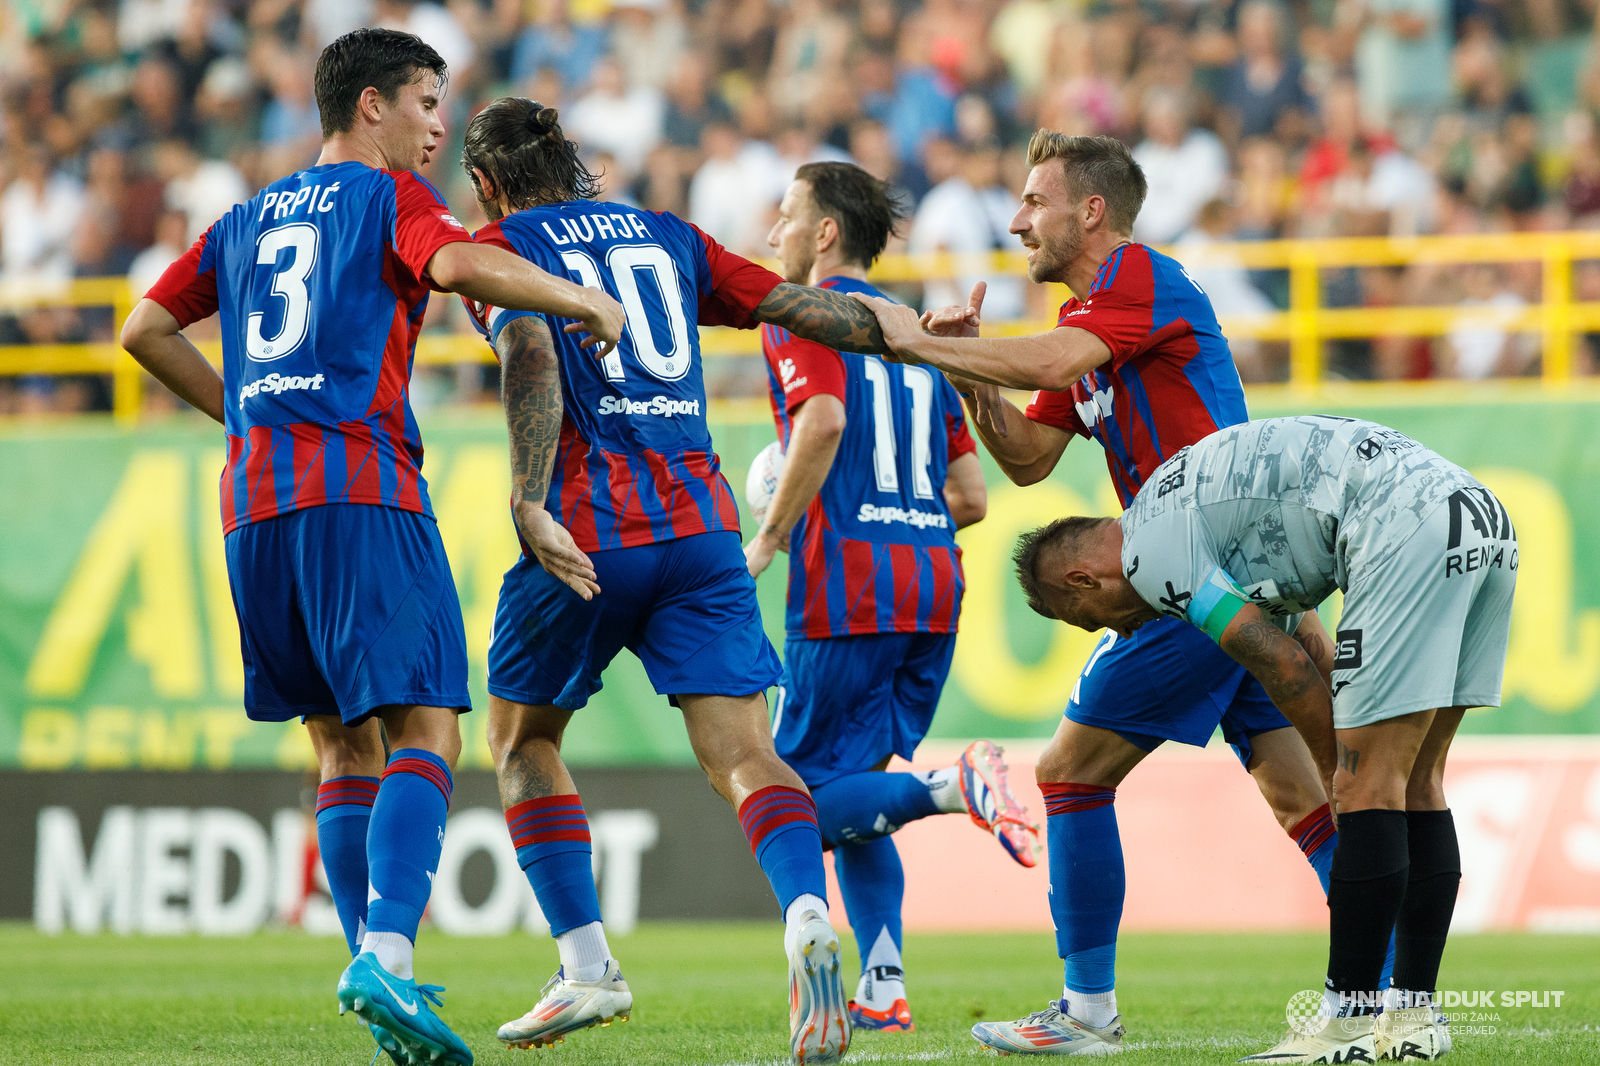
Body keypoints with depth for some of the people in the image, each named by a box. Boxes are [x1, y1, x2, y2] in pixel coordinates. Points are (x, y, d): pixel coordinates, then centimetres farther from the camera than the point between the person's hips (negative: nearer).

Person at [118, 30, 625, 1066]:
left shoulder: (247, 220, 24)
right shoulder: (388, 196, 5)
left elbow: (148, 331, 23)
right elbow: (461, 265, -14)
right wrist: (588, 301, -3)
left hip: (254, 506, 7)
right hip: (362, 489, -7)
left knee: (344, 744, 14)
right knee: (425, 730, -11)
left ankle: (371, 963, 7)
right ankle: (387, 956, -30)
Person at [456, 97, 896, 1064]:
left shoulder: (502, 245, 5)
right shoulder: (671, 238, 19)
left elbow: (531, 353, -13)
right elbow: (799, 307, 14)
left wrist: (529, 505, -23)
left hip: (589, 530, -3)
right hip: (700, 522, 3)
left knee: (522, 738, 18)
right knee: (744, 750, -6)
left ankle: (588, 967, 10)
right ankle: (809, 920, -34)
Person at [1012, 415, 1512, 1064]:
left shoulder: (1149, 548, 1)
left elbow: (1284, 667, -2)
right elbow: (1315, 652, 33)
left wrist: (1346, 772, 10)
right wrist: (1353, 772, 29)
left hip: (1410, 525, -10)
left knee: (1369, 784, -5)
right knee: (1413, 783, 13)